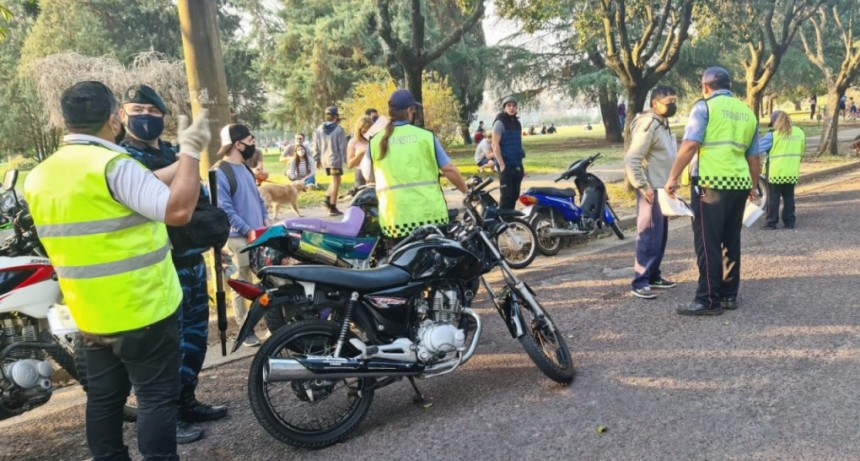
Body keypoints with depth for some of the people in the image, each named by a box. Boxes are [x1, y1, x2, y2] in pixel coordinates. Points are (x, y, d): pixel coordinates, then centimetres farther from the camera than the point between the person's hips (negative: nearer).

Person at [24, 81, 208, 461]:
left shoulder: (39, 176, 6)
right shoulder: (113, 165, -19)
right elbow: (177, 209, -26)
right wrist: (190, 151, -18)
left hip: (90, 314, 8)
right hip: (143, 311, -7)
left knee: (104, 397, 16)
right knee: (157, 397, 2)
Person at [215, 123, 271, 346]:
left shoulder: (245, 168, 14)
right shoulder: (220, 173, -14)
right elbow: (225, 209, -19)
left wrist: (265, 219, 7)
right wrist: (248, 230, -19)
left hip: (259, 233, 8)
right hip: (240, 237, -8)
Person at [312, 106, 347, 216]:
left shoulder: (319, 129, 6)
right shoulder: (338, 129, -10)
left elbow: (315, 146, 8)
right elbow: (342, 146, -11)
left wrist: (317, 159, 15)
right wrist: (346, 159, -4)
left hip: (324, 159, 6)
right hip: (336, 159, -6)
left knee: (334, 180, 23)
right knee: (336, 182, 2)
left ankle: (328, 199, 7)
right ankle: (332, 208, 3)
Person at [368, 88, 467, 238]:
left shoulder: (375, 142, 4)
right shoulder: (425, 136, 0)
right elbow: (449, 170, -2)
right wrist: (467, 192, 13)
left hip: (394, 221, 1)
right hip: (430, 215, -1)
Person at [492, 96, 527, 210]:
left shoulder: (517, 123, 15)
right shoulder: (500, 123, -9)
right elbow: (495, 145, -15)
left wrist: (520, 163, 18)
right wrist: (502, 165, -19)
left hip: (517, 165, 7)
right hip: (506, 165, -7)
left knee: (515, 195, 9)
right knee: (506, 195, -10)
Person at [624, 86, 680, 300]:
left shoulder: (663, 124, 15)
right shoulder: (648, 125, -16)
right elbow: (631, 160, -22)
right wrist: (643, 187, -24)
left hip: (662, 189, 10)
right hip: (651, 190, -10)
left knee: (660, 236, 14)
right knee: (649, 236, -9)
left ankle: (653, 276, 22)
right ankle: (639, 282, -5)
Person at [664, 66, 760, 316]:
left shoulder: (704, 106, -1)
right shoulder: (748, 112, 17)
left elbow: (690, 146, -12)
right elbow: (754, 157, 20)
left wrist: (673, 178, -9)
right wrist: (753, 186, 31)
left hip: (710, 183, -6)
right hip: (739, 183, 6)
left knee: (708, 243, -3)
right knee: (731, 242, 14)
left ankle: (709, 300, -3)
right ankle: (729, 295, 21)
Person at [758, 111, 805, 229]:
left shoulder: (772, 135, -11)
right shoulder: (800, 132, 6)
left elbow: (757, 147, -7)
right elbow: (801, 152, 13)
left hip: (775, 172, -4)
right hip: (792, 172, 5)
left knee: (773, 198, 2)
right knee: (789, 197, 12)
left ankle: (771, 223, 3)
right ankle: (789, 222, 14)